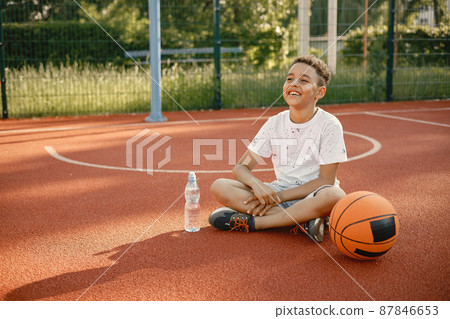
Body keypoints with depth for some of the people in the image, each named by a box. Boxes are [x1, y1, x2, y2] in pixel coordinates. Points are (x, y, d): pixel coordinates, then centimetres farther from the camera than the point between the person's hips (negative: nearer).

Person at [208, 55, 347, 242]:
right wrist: (258, 185, -23)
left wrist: (280, 196, -20)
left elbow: (326, 180, -13)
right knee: (219, 187, -17)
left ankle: (251, 222, -29)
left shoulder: (329, 125, -9)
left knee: (335, 195, -39)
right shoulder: (275, 123, 1)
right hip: (280, 192, 4)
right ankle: (303, 221, -25)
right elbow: (241, 168, 0)